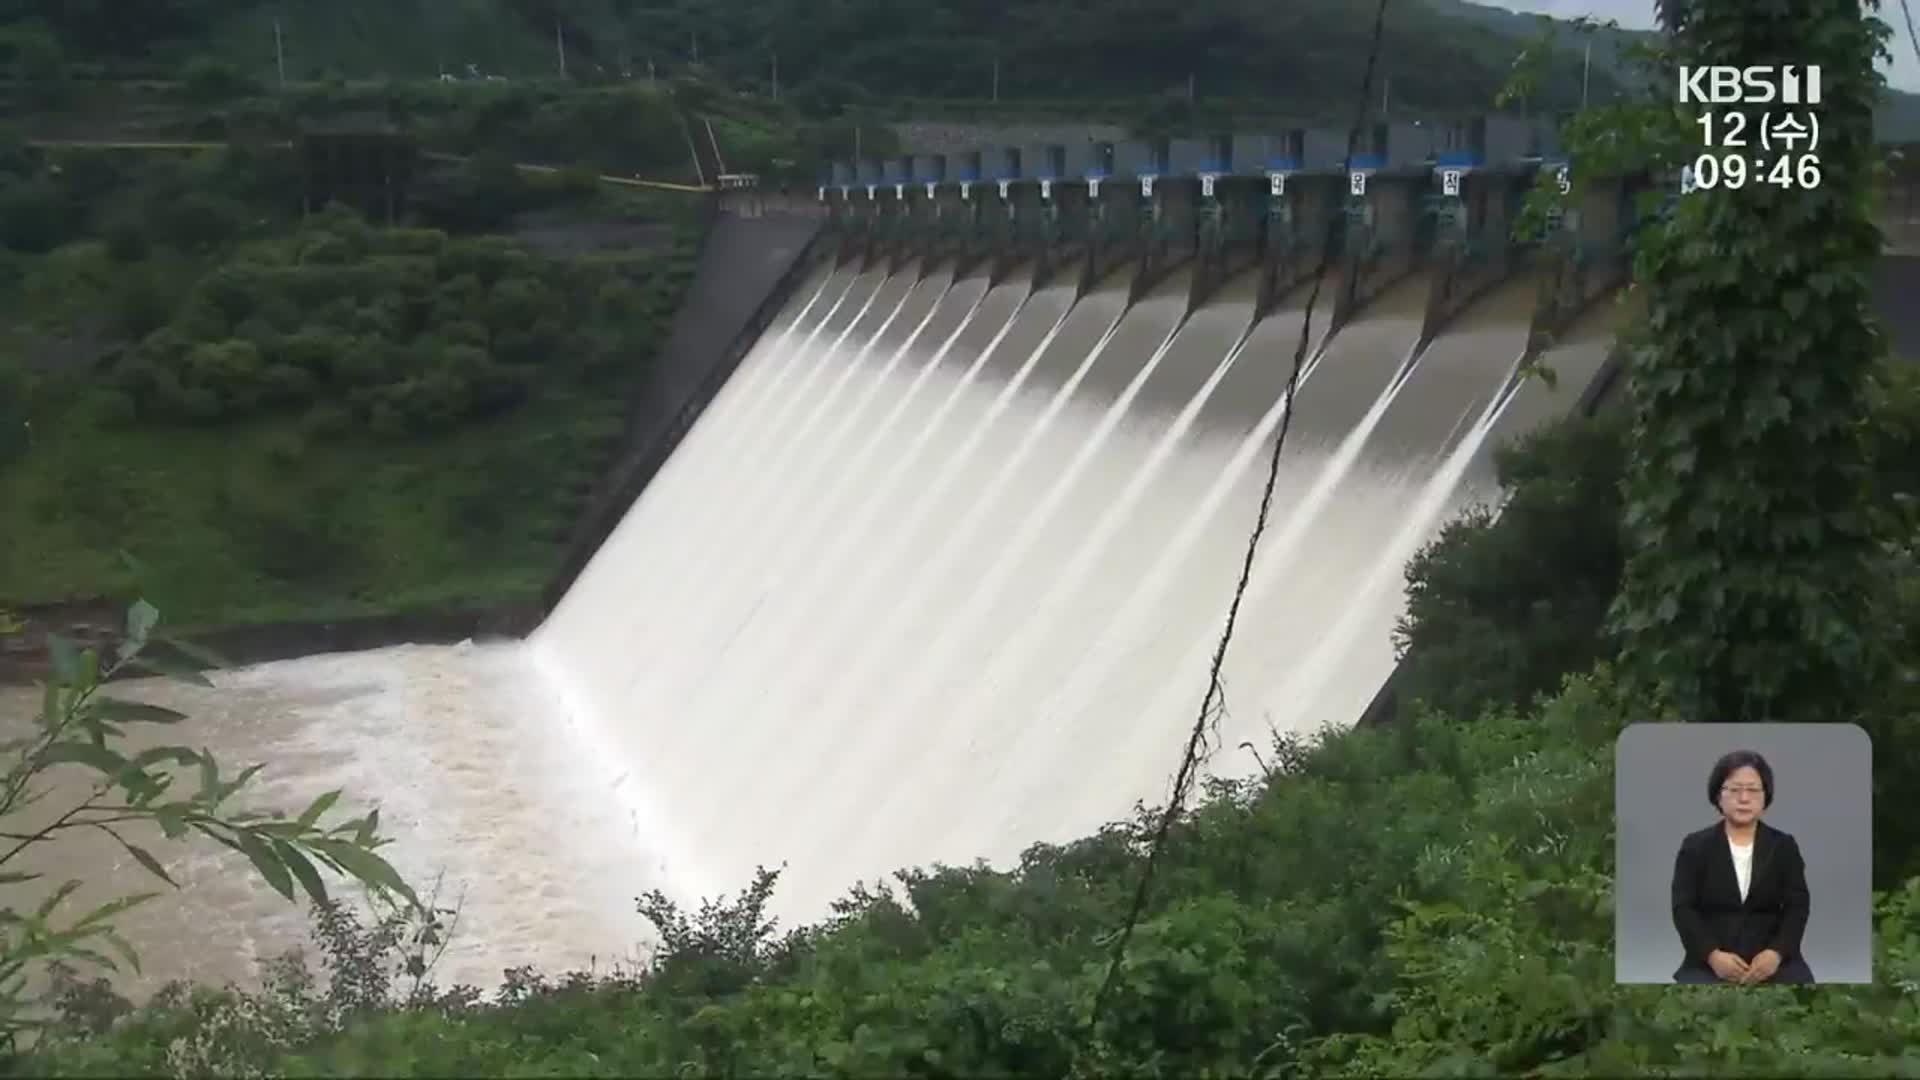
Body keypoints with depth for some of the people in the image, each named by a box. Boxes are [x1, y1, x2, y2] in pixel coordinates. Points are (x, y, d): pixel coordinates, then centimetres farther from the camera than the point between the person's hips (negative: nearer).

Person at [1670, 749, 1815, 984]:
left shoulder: (1784, 846, 11)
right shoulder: (1695, 846, 7)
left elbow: (1798, 906, 3)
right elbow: (1683, 909, -1)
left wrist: (1776, 953, -15)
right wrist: (1712, 954, -18)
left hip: (1771, 955, 2)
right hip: (1709, 960, -1)